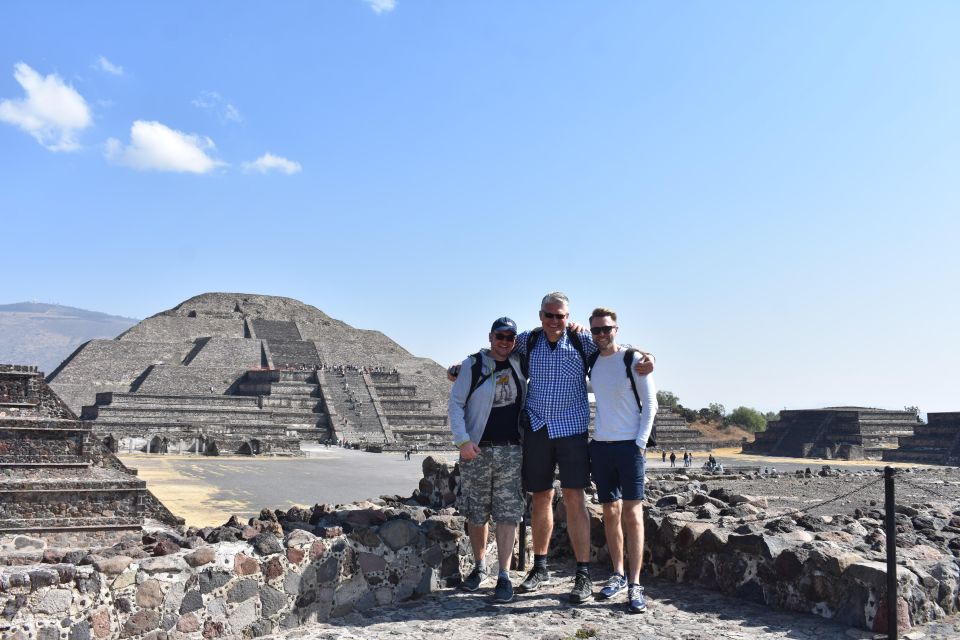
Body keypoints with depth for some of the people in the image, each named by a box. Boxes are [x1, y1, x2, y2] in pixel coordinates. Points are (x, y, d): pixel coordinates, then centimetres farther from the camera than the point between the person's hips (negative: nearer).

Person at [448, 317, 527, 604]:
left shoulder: (519, 363, 8)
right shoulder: (473, 365, 0)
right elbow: (455, 404, -2)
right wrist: (463, 440, -12)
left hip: (512, 452, 1)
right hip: (477, 451, -1)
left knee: (507, 515, -3)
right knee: (476, 514, 7)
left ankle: (504, 577, 3)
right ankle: (479, 567, 27)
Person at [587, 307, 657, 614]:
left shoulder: (633, 359, -4)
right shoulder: (591, 361, 8)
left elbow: (650, 403, -4)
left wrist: (641, 441, -10)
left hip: (629, 445, -4)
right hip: (600, 445, 5)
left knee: (632, 514, -6)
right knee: (610, 513, 9)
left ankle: (635, 585, -4)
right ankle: (618, 574, 20)